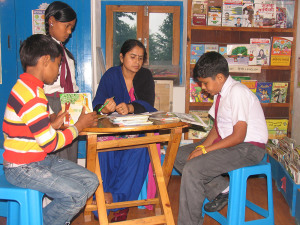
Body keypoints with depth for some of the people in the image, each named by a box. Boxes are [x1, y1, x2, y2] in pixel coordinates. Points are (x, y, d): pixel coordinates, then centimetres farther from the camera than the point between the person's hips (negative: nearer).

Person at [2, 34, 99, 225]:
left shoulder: (26, 87, 10)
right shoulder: (31, 96, -23)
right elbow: (51, 143, -20)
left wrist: (53, 125, 7)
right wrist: (80, 125, -8)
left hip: (42, 160, 10)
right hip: (23, 169, -10)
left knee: (90, 181, 3)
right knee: (76, 195, -22)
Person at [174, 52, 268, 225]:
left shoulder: (237, 92, -19)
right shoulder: (221, 92, 8)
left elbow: (238, 136, -22)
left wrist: (204, 150, -19)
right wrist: (202, 146, -4)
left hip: (248, 147, -10)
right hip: (227, 142, 10)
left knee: (191, 169, -24)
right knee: (180, 156, 3)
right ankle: (222, 189, 7)